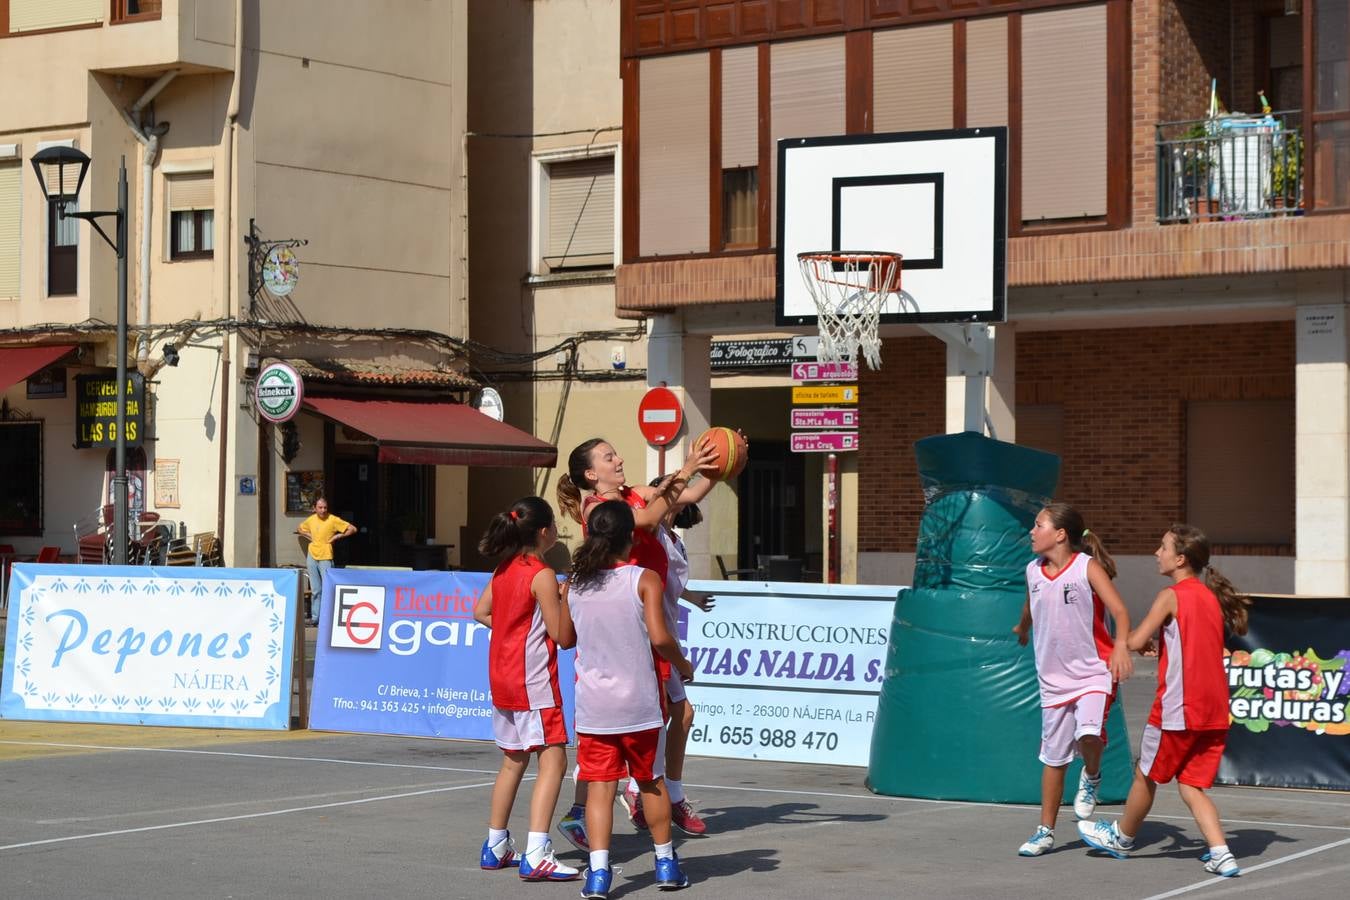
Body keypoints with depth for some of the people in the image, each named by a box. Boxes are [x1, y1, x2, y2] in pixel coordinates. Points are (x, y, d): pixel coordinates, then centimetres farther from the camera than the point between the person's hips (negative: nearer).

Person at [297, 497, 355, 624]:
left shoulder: (333, 520, -8)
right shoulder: (311, 520, 6)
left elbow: (353, 529, -9)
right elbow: (299, 528, 27)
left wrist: (338, 536, -10)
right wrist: (308, 535, 10)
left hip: (325, 557, -4)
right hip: (312, 556, 4)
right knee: (315, 590, 9)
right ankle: (315, 617, 14)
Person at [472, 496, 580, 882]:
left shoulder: (504, 569, 7)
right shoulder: (542, 576, -15)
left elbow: (481, 611, 17)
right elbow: (564, 638, -14)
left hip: (502, 676, 9)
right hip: (534, 679, -9)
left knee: (513, 761, 20)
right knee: (553, 761, -10)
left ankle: (496, 846, 27)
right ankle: (536, 856, -19)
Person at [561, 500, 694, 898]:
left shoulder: (574, 584, 2)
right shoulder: (644, 580, -9)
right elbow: (659, 637, -17)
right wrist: (682, 665, 0)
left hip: (592, 704, 2)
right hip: (638, 701, -2)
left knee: (599, 785, 3)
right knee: (651, 781, 15)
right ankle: (665, 862, 24)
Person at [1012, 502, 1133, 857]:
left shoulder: (1088, 566, -12)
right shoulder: (1033, 571, 4)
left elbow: (1119, 610, -20)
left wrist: (1121, 646, -36)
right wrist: (1022, 628, 44)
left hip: (1093, 672, -5)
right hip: (1054, 678, 5)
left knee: (1088, 733, -30)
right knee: (1053, 757, 10)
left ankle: (1091, 778, 4)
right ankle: (1045, 831, 22)